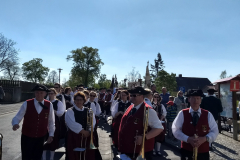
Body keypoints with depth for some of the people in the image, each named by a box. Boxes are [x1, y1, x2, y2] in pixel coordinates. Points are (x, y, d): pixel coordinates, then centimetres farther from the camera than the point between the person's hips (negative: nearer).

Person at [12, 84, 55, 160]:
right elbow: (17, 117, -6)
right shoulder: (27, 104, -11)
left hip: (41, 138, 1)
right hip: (27, 137, -1)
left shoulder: (49, 105, -7)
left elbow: (51, 121, 1)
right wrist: (15, 124, -28)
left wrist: (51, 135, 2)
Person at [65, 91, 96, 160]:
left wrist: (88, 131, -17)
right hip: (74, 136, -3)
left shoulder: (88, 111, 9)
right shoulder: (70, 111, -2)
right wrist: (82, 131, -18)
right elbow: (72, 123, -15)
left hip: (87, 136, 3)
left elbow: (93, 122, -1)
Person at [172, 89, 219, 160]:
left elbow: (215, 131, 2)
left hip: (203, 152, 2)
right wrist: (188, 139, -18)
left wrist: (205, 139, -16)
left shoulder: (208, 114, 2)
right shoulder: (182, 113, -4)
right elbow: (175, 129, -5)